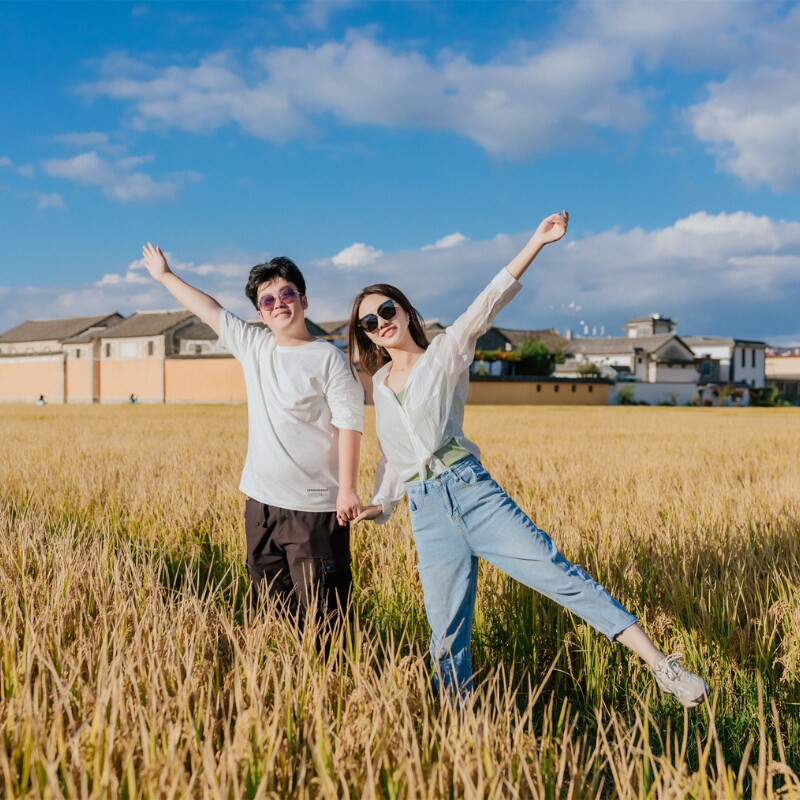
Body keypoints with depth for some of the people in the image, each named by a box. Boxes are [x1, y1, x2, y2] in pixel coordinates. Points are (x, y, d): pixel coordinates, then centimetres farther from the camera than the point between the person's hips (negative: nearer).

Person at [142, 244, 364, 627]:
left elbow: (349, 424, -11)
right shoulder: (254, 347, 9)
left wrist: (347, 490, -17)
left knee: (320, 614, -5)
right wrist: (165, 276, 28)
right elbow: (210, 311, 20)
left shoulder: (328, 358, -7)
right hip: (262, 502, 6)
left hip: (314, 507, -6)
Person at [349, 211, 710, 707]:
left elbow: (486, 305, -8)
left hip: (470, 490, -4)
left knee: (554, 570, -14)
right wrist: (381, 504, 15)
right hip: (425, 513, 4)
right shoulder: (379, 384, 20)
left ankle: (663, 667, -15)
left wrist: (536, 243, -20)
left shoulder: (445, 354, 6)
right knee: (447, 634, 0)